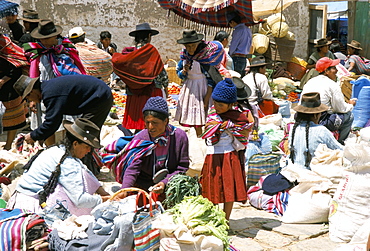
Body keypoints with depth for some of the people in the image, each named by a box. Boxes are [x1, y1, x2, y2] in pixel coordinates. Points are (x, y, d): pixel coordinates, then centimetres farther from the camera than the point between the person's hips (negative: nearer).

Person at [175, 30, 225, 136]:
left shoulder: (206, 52, -13)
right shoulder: (184, 53, 2)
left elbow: (211, 77, -11)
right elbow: (179, 73, 11)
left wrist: (208, 95, -15)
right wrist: (184, 71, -12)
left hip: (203, 87, -5)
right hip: (189, 87, 5)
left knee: (201, 120, -8)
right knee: (194, 121, 5)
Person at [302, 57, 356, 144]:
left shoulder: (310, 82, 15)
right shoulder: (332, 85, -6)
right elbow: (341, 109, -2)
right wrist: (351, 105, 22)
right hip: (320, 123, -8)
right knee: (349, 115, 9)